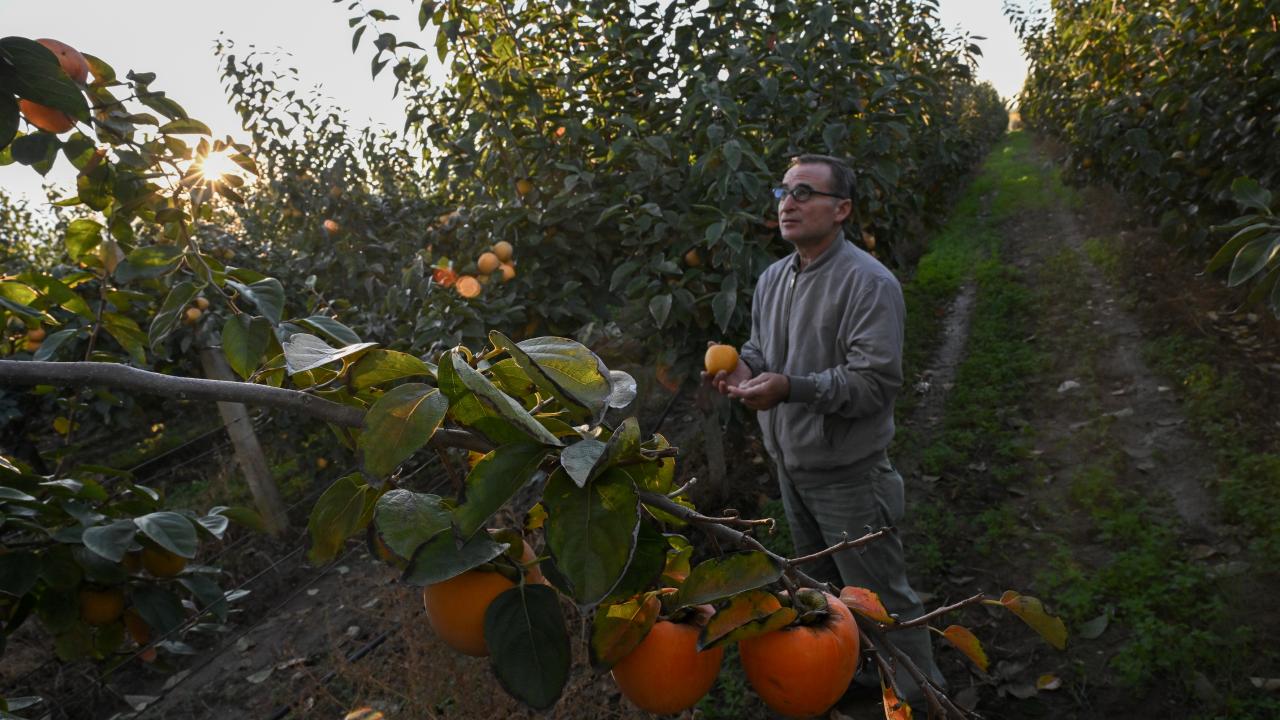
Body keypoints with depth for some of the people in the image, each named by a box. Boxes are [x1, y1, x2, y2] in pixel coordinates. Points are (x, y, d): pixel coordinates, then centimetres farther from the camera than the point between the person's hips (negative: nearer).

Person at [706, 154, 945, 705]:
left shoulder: (869, 283, -20)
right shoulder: (773, 278, 5)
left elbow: (876, 381, -25)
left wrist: (791, 387, -33)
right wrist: (745, 366, -6)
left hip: (847, 473, -8)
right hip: (790, 463, 8)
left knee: (880, 597, 6)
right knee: (819, 585, 26)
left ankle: (920, 694, 29)